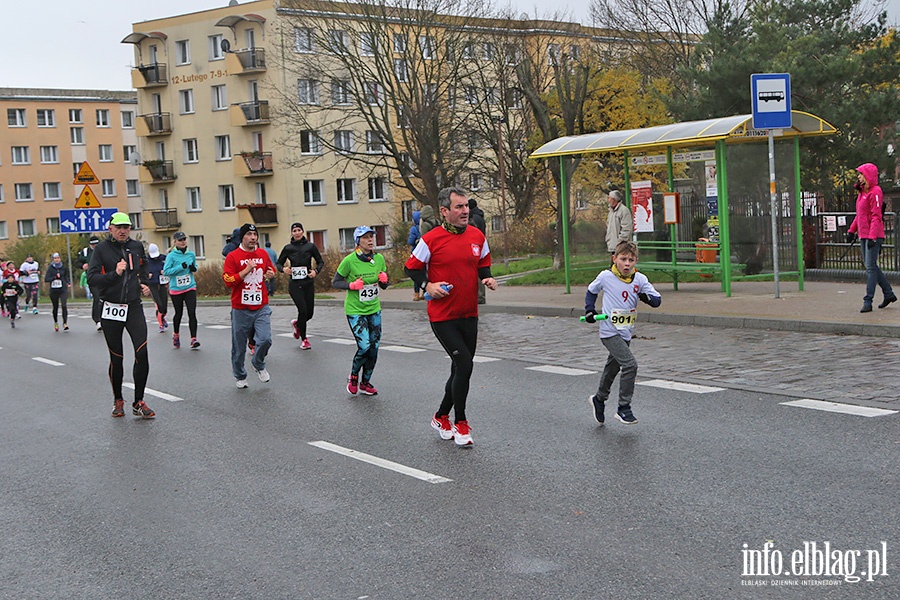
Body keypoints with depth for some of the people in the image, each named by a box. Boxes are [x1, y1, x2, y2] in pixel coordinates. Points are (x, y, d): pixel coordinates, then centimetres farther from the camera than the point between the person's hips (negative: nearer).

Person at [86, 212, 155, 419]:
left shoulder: (137, 246, 8)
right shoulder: (102, 249, -4)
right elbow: (92, 278, -11)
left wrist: (144, 284, 11)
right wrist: (115, 273, -22)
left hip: (134, 307, 2)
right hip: (111, 309, -2)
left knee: (142, 352, -12)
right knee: (116, 357, 8)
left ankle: (138, 402, -1)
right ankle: (118, 400, 26)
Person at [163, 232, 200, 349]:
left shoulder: (191, 254, 4)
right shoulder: (171, 256, -9)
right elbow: (166, 271, -14)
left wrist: (194, 268, -4)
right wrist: (181, 267, -21)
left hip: (190, 288, 2)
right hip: (176, 289, -2)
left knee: (192, 313, -10)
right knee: (178, 313, 11)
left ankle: (193, 339, -11)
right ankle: (176, 335, 37)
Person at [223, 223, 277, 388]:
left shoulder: (263, 254, 8)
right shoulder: (233, 256, -6)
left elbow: (271, 270, 26)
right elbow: (228, 281, -12)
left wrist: (270, 274, 3)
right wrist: (246, 270, -19)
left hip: (261, 308, 3)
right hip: (240, 309, -3)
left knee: (265, 339, -13)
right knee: (239, 346, 6)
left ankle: (259, 365, 17)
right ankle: (240, 376, 27)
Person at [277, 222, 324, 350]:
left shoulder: (310, 246, 2)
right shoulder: (288, 248, 2)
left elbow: (321, 262, 8)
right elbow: (278, 263, 10)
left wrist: (316, 271, -11)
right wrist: (284, 269, -12)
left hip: (308, 283, 2)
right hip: (295, 284, -2)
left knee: (309, 313, 3)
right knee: (303, 310, -13)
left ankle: (296, 323, 39)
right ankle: (304, 339, 6)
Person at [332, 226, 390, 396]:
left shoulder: (379, 259, 0)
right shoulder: (349, 260, -14)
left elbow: (384, 286, 11)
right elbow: (335, 283, -6)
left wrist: (384, 280, -11)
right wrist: (352, 285, -21)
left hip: (374, 309, 5)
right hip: (355, 310, -5)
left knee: (374, 347, 6)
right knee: (364, 346, -15)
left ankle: (365, 382, 24)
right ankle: (353, 376, 13)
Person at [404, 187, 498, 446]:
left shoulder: (477, 236, 4)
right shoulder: (431, 239, -11)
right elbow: (411, 268, 0)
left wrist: (487, 278, -2)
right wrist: (428, 285, -15)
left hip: (469, 315, 6)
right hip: (442, 316, -6)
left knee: (461, 369, 13)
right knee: (464, 364, -13)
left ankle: (441, 417, 34)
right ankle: (460, 424, 4)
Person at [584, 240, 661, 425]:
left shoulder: (640, 279, -2)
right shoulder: (605, 277, -9)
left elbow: (657, 300, -2)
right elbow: (591, 291, 10)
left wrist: (647, 297, -22)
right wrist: (590, 310, -2)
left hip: (626, 333, 5)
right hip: (610, 332, -5)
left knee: (613, 367, 21)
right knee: (630, 365, -19)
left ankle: (599, 399, 45)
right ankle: (623, 408, -9)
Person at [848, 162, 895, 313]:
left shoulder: (875, 192, -13)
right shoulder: (862, 192, 15)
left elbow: (876, 216, -18)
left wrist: (872, 236, -23)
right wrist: (851, 230, 21)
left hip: (873, 236, -10)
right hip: (863, 236, 10)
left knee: (870, 267, -8)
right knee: (870, 266, 14)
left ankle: (868, 301, -7)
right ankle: (889, 294, 25)